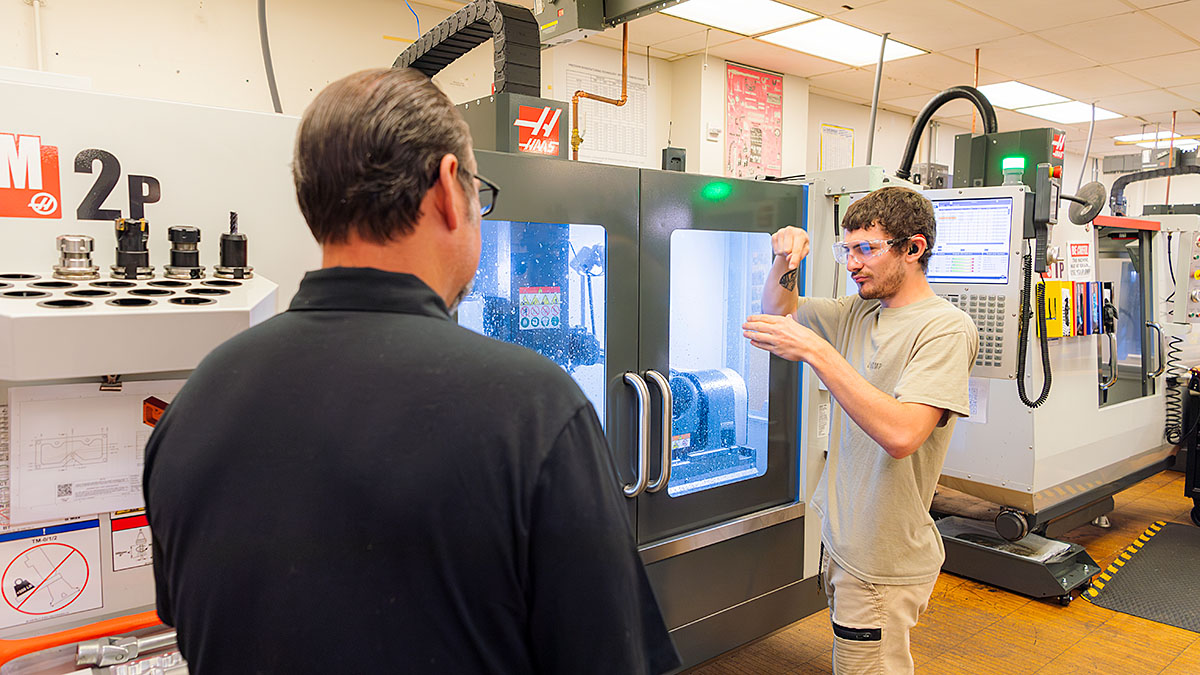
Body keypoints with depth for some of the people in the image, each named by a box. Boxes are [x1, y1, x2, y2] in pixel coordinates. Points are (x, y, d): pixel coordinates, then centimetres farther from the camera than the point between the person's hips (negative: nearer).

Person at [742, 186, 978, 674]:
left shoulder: (945, 328, -17)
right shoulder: (859, 312, 7)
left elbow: (900, 434, -30)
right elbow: (780, 310, 19)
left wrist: (816, 352, -32)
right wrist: (786, 261, -2)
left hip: (882, 562, -7)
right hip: (843, 541, 8)